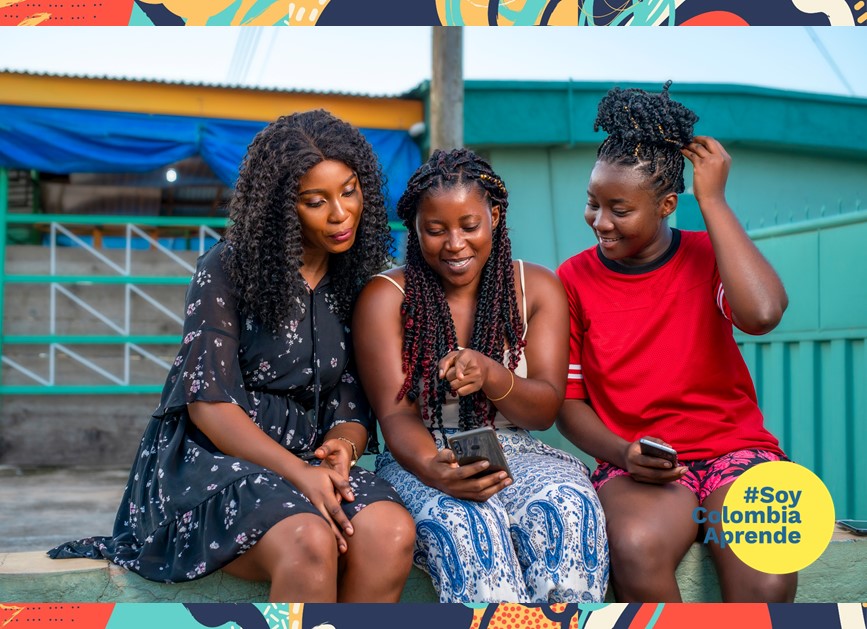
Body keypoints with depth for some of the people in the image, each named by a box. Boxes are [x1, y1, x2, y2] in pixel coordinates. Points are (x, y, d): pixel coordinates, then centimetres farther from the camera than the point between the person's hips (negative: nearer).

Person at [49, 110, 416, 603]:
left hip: (306, 459, 4)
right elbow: (208, 400, -12)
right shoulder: (228, 270, -4)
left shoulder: (357, 282, 10)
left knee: (391, 531, -30)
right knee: (309, 541, -37)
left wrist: (342, 445, -15)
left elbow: (355, 401, 10)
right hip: (210, 456, -4)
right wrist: (299, 473, -24)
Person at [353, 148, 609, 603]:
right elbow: (396, 415, -9)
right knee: (466, 523, -36)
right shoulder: (385, 298, 1)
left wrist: (490, 375, -24)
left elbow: (546, 409, 0)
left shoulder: (537, 288, 8)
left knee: (567, 509, -33)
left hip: (519, 455, 2)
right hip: (423, 462, -1)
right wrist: (434, 470, -33)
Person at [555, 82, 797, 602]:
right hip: (636, 463, 0)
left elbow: (763, 313, -21)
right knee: (636, 549, -35)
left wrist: (713, 199, -13)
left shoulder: (708, 257, 3)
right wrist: (621, 453, -14)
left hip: (734, 446, 0)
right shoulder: (575, 279, 4)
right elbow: (567, 401, 6)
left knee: (766, 579, -31)